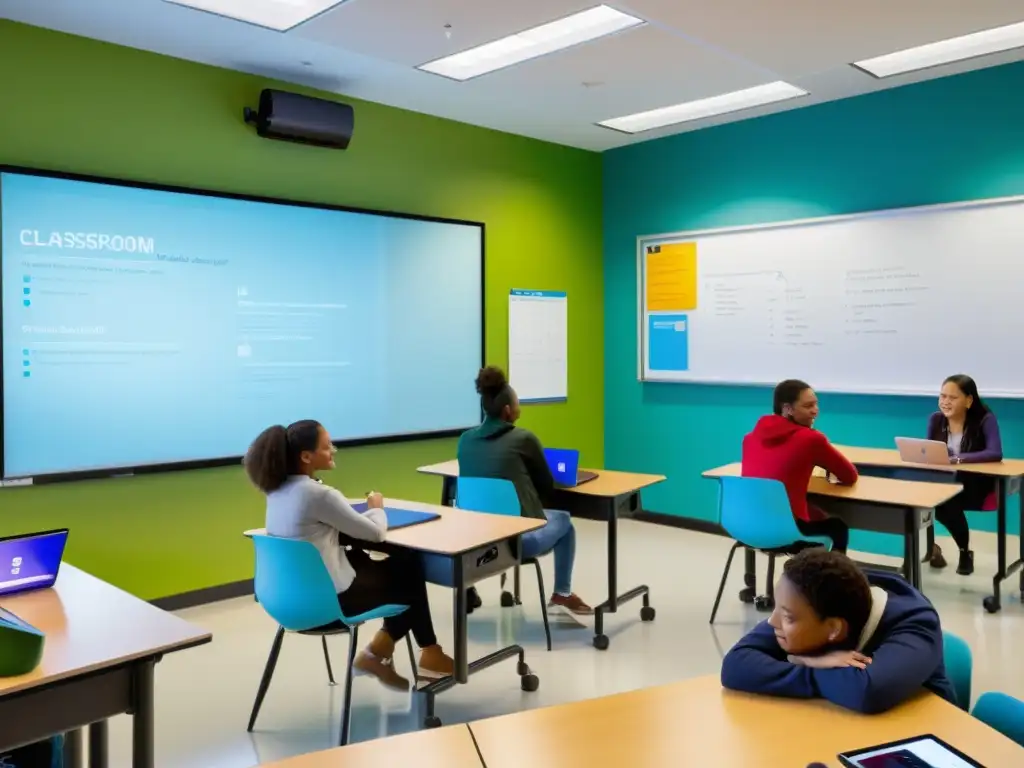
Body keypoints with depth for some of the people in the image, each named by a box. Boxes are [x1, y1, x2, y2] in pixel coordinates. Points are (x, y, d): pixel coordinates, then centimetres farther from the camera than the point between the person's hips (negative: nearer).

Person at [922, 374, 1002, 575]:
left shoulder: (985, 419, -13)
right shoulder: (936, 419, 0)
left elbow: (996, 453, -29)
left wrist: (957, 458, -39)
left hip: (977, 485, -4)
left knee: (947, 503, -32)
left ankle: (965, 552, -4)